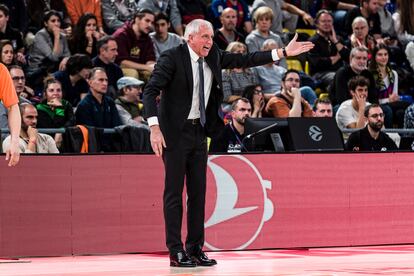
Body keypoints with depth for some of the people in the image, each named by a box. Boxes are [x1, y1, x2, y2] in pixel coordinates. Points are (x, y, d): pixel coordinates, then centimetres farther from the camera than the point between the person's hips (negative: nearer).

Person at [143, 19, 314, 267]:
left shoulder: (213, 57, 7)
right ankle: (176, 252, -1)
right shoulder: (172, 58, -12)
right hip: (175, 133, -7)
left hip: (199, 131, 7)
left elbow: (244, 60, 11)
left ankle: (195, 249, 14)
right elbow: (151, 91, -17)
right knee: (174, 192, -3)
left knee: (198, 191, 8)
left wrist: (283, 53, 3)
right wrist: (155, 128, -26)